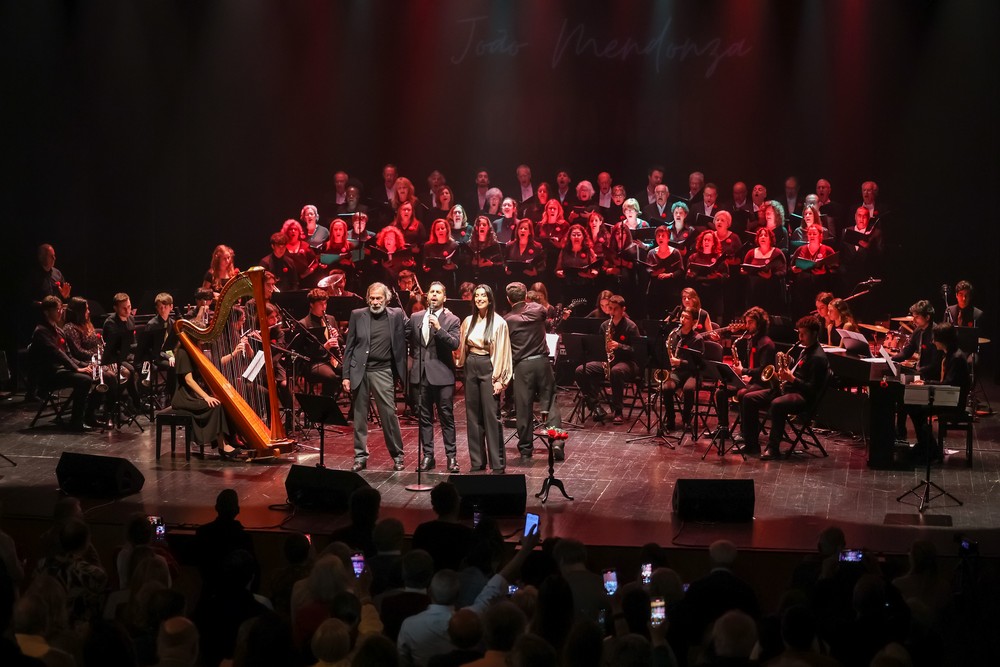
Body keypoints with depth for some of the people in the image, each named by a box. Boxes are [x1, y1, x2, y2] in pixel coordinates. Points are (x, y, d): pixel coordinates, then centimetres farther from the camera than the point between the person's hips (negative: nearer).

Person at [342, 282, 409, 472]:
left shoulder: (397, 315, 3)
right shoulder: (357, 315, 5)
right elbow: (349, 347, 7)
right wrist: (346, 375, 2)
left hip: (383, 371, -1)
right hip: (360, 371, 1)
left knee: (389, 414, -3)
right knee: (359, 415, 5)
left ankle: (397, 455, 9)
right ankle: (360, 456, 14)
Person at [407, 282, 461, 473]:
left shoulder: (452, 320, -1)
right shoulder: (415, 318, 9)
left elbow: (455, 344, -15)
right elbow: (405, 338, 21)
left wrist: (439, 329, -25)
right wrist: (411, 357, 14)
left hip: (442, 375, -3)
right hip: (420, 373, 4)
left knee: (446, 416, 0)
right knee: (424, 417, 7)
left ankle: (451, 456, 5)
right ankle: (427, 455, 13)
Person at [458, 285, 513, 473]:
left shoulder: (498, 323, -5)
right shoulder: (468, 322, 9)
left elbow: (502, 353, -8)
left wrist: (499, 378, -12)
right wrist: (462, 364, 9)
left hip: (488, 369, -5)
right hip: (471, 368, 5)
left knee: (491, 416, -8)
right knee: (473, 415, 7)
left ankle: (498, 463, -4)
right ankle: (477, 461, 14)